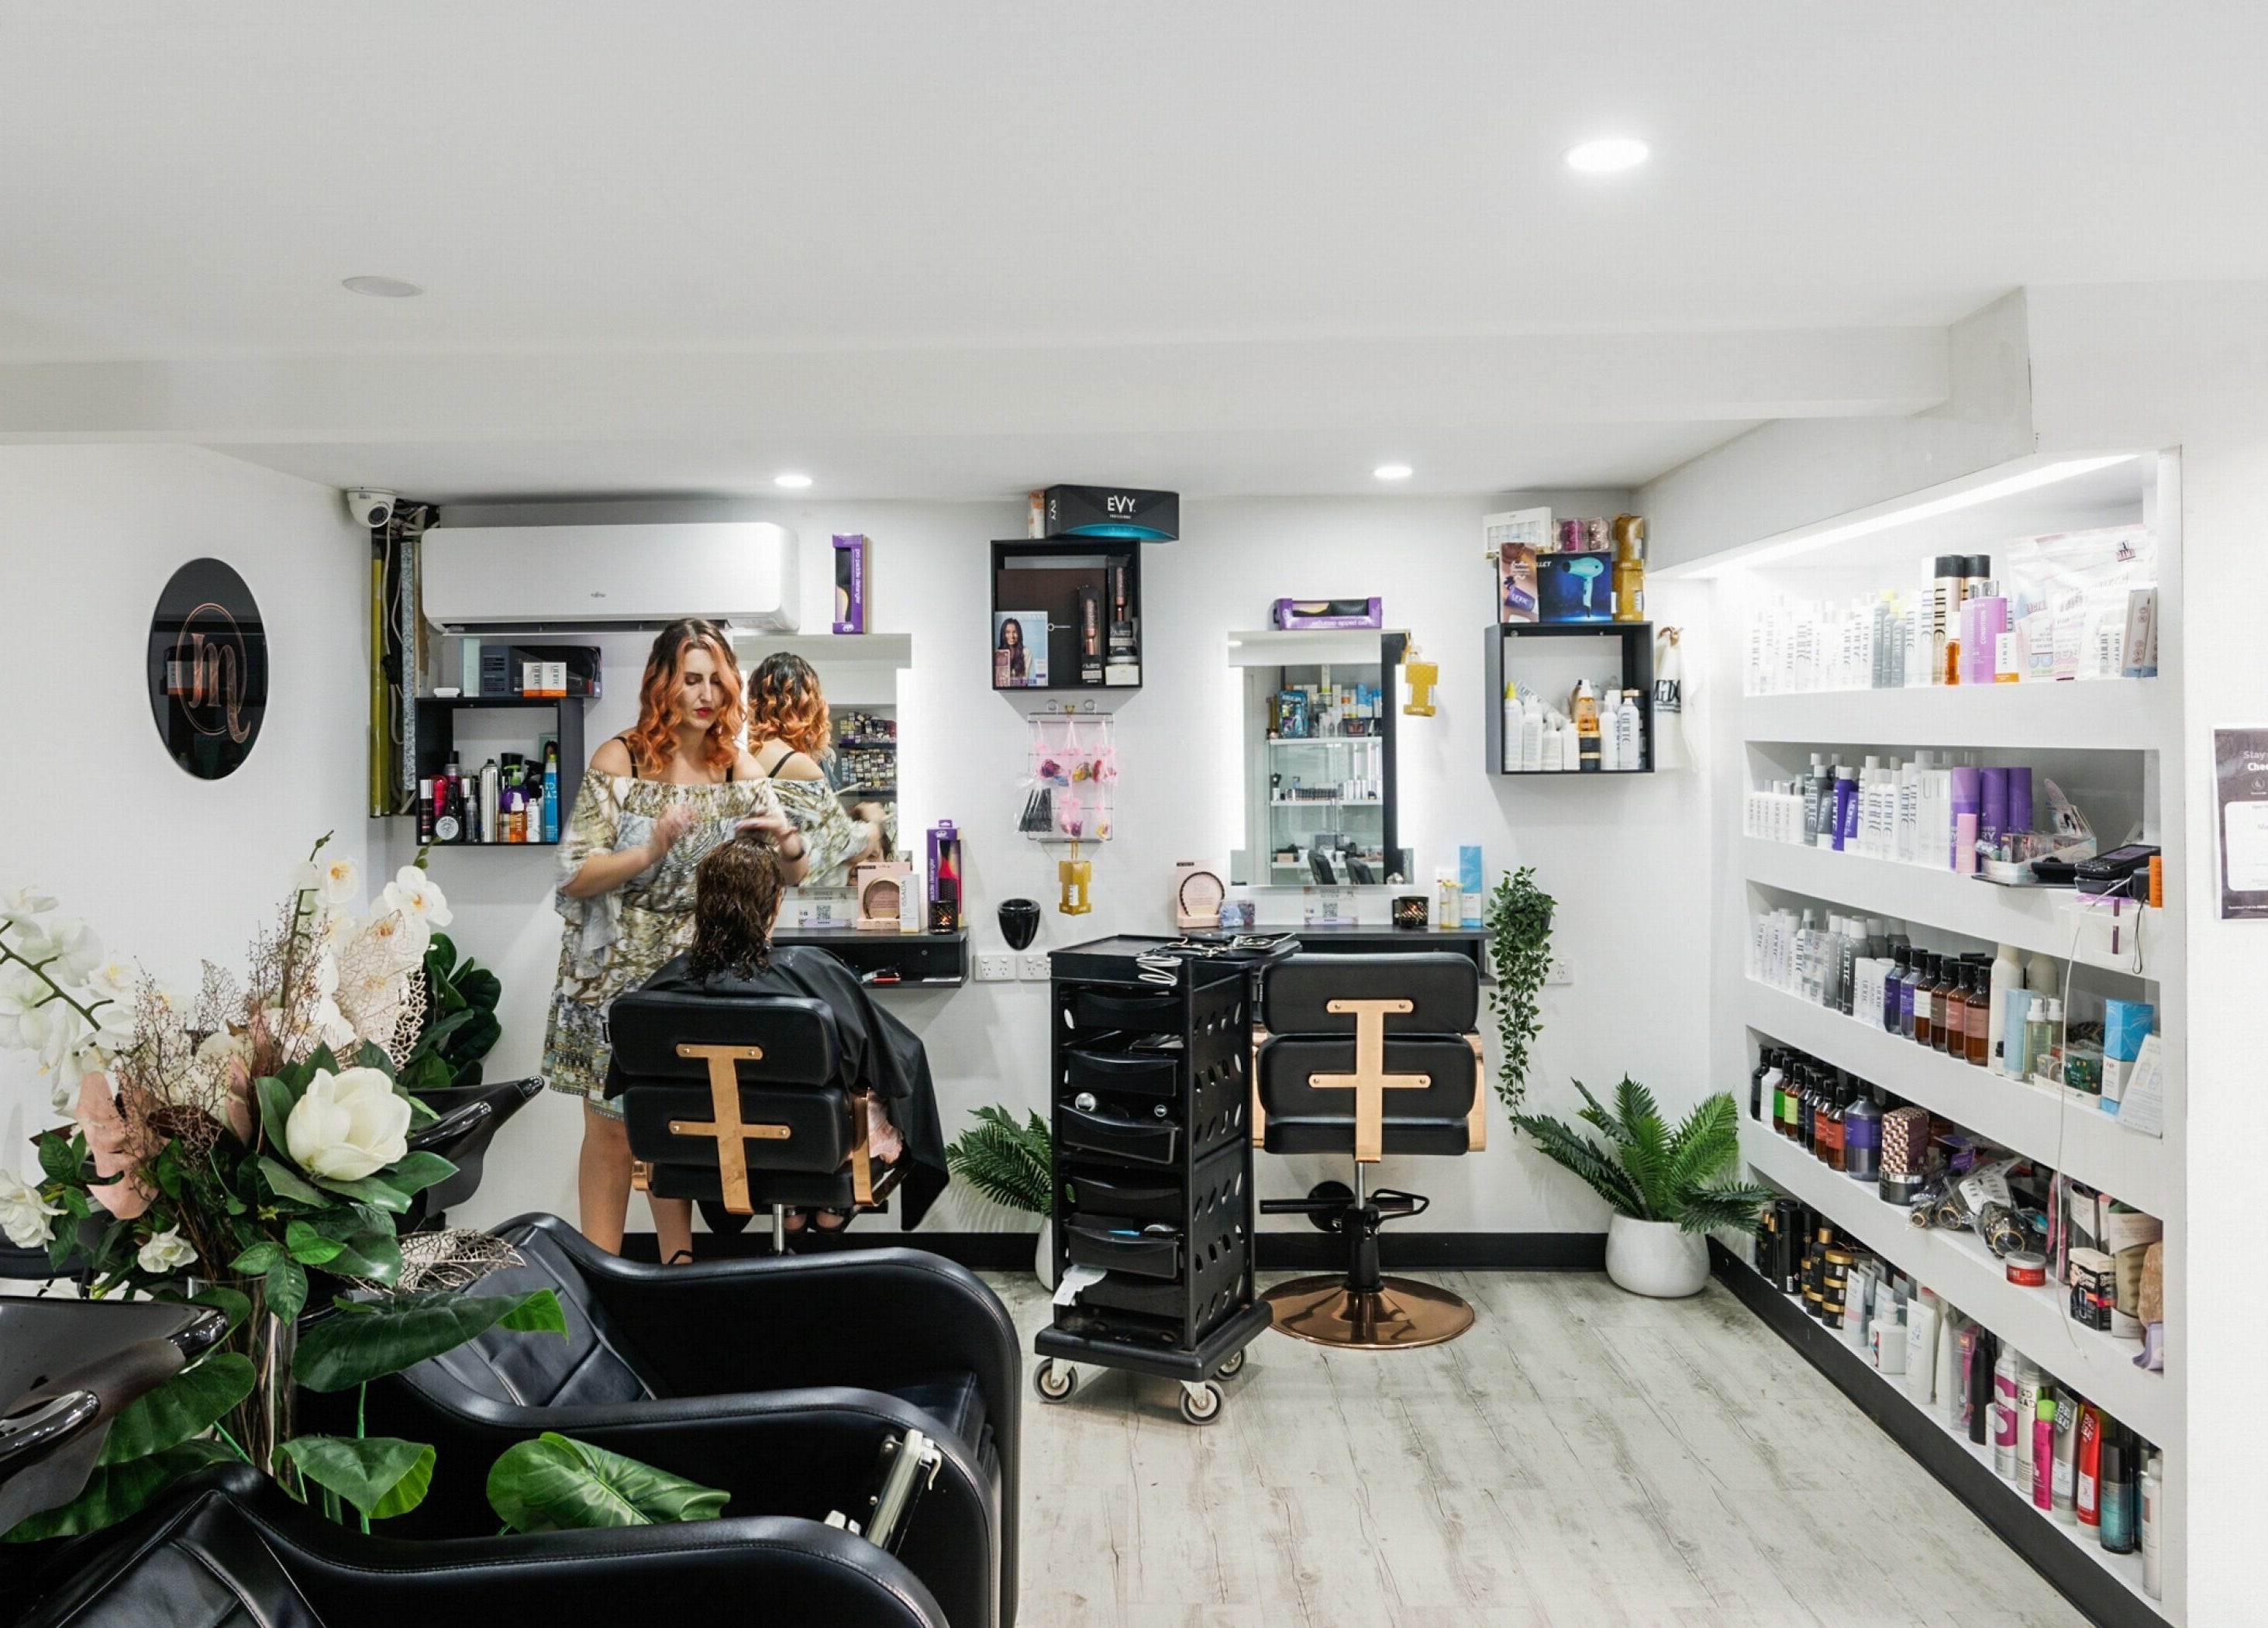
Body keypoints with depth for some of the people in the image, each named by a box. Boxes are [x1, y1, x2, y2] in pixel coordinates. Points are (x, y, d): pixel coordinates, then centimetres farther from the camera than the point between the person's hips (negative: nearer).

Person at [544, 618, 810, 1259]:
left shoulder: (739, 767, 2)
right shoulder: (619, 759, -9)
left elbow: (795, 874, 4)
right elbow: (574, 874, -13)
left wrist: (786, 838, -19)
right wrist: (651, 851, -29)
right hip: (617, 973, -3)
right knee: (612, 1130, 2)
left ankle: (679, 1269, 23)